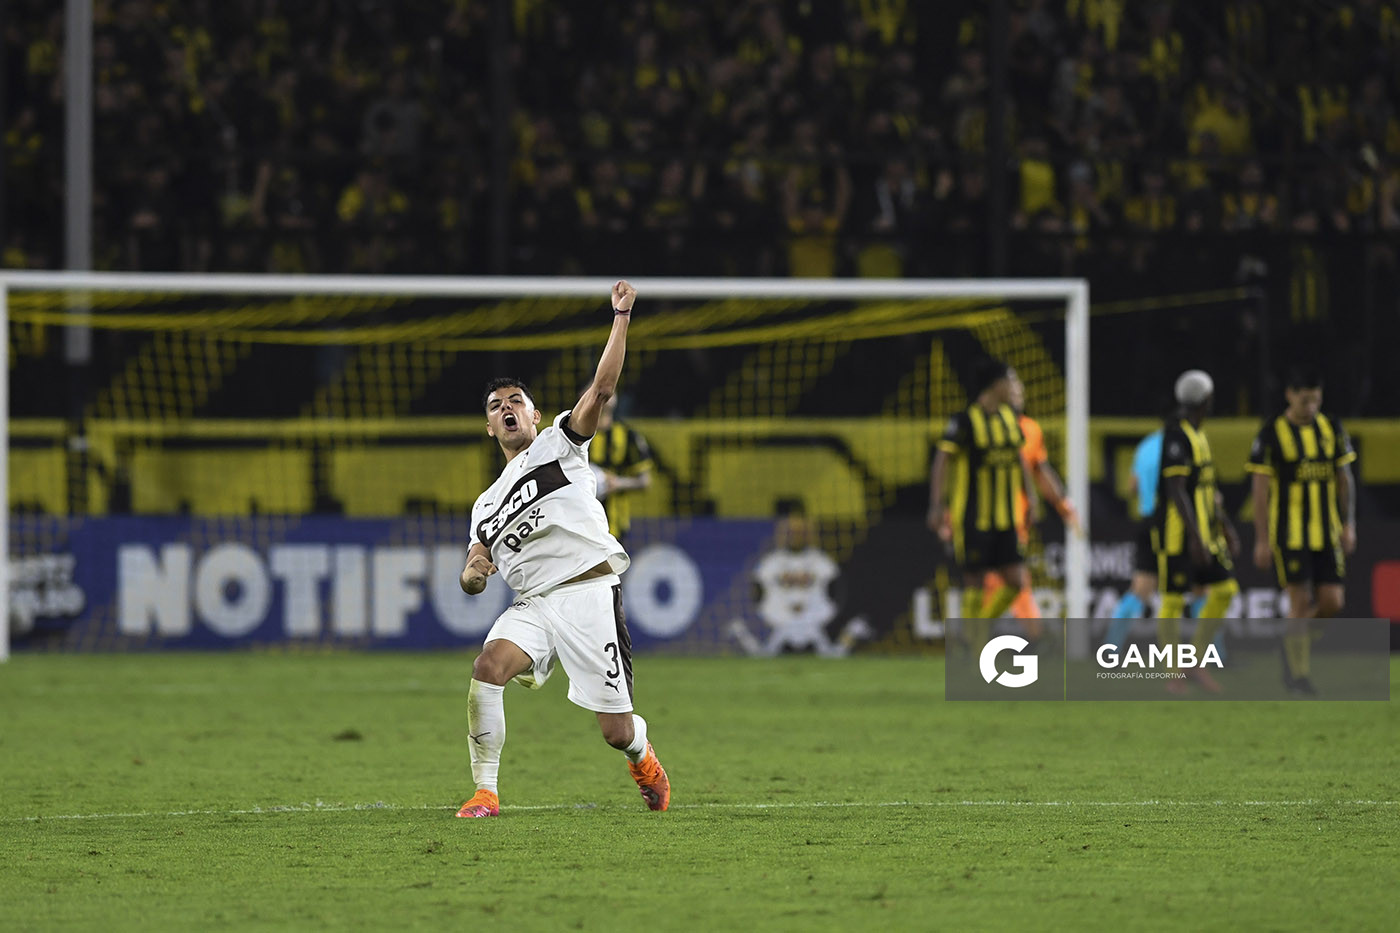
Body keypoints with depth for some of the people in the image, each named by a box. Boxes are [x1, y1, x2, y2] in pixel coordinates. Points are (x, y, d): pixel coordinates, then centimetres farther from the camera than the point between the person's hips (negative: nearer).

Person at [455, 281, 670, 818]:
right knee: (488, 667, -28)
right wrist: (474, 573, 0)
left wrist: (621, 318, -12)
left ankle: (642, 756, 33)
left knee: (618, 733, -5)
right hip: (532, 604, 4)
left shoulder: (558, 443, 11)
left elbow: (602, 388, -2)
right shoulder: (486, 504, 25)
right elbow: (473, 577, 25)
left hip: (587, 589, -4)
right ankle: (485, 792, -23)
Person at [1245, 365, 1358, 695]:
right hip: (1288, 533, -4)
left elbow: (1345, 477, 13)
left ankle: (1294, 636, 26)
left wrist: (1349, 525, 6)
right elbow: (1259, 488, -6)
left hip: (1326, 532, 4)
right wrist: (1261, 540, -9)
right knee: (1300, 601, -8)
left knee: (1332, 602, -2)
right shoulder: (1271, 435, -8)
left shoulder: (1331, 429, 6)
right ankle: (1298, 674, 3)